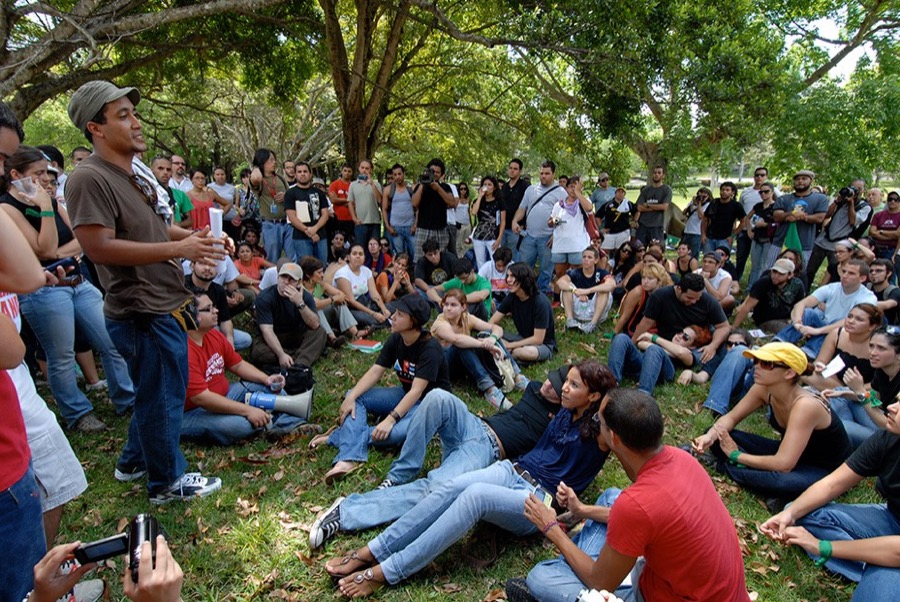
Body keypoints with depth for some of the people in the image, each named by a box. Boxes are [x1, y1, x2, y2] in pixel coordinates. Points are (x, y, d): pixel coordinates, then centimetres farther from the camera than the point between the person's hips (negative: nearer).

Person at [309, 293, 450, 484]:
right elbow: (375, 371, -7)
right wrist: (350, 398, -20)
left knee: (399, 432, -37)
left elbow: (417, 391, -30)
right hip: (405, 394, 7)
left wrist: (390, 419, -37)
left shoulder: (430, 348, -24)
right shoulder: (395, 339, -4)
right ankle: (349, 458, -29)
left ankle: (338, 437, -18)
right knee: (356, 397, -11)